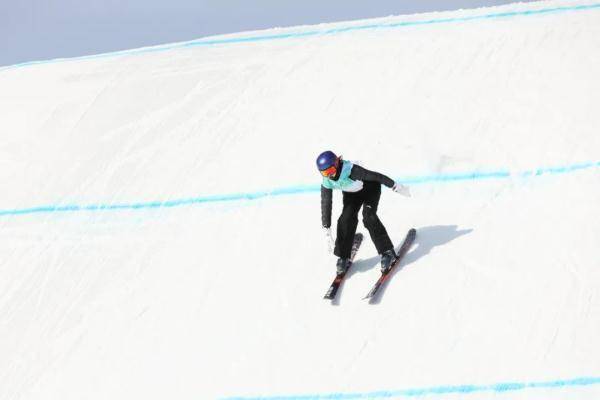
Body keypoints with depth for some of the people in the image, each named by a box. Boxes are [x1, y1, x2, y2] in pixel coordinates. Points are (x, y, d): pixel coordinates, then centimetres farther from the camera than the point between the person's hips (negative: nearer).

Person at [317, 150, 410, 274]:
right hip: (352, 193, 5)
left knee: (369, 217, -21)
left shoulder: (350, 170, -41)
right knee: (346, 218, -12)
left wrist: (396, 186, -28)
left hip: (370, 187, -5)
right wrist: (327, 230, -17)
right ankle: (343, 257, 0)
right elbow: (326, 205, -16)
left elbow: (375, 176, -34)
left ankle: (387, 251, -11)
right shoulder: (327, 183, -23)